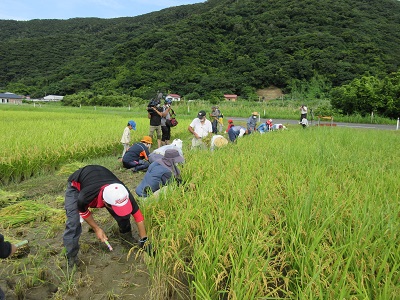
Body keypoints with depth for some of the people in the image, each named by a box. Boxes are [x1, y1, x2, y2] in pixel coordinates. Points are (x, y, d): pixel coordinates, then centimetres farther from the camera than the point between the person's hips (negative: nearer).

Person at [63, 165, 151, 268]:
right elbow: (82, 211, -18)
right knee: (73, 222, -20)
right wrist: (96, 228, -12)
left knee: (123, 212, -11)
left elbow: (138, 216, -22)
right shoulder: (86, 196, -45)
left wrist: (144, 240, -16)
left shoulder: (123, 193, -37)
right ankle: (71, 257, 0)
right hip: (76, 185, -2)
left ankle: (126, 233, 18)